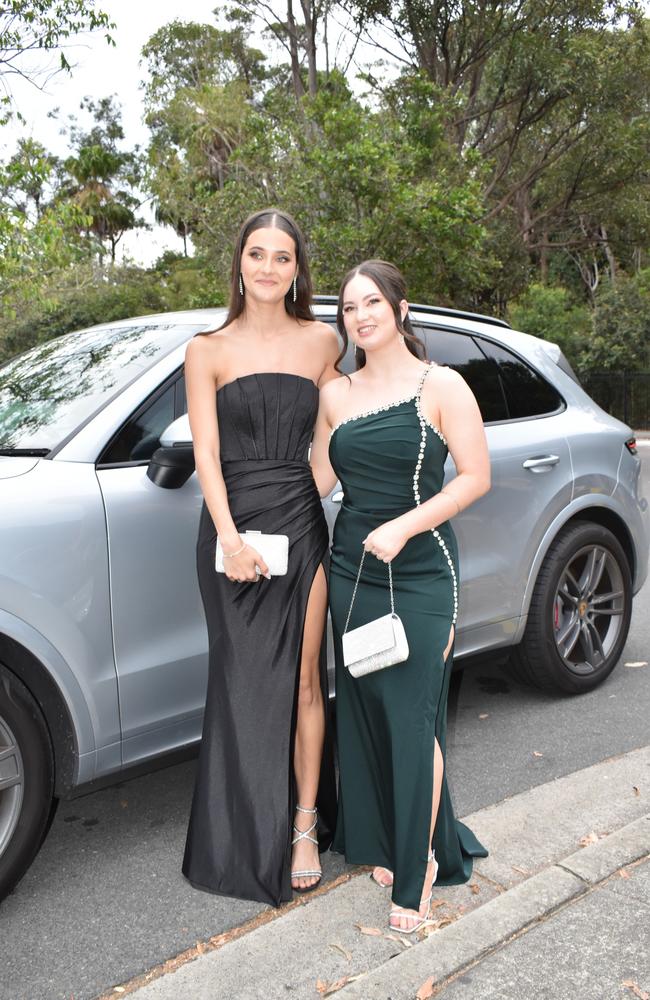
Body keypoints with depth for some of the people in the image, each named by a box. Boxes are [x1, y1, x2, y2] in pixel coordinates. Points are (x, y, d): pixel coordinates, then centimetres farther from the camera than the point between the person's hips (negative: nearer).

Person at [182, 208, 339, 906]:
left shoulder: (321, 342, 9)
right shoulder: (208, 350, 2)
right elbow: (207, 453, -4)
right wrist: (230, 536, -17)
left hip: (302, 524, 2)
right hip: (232, 527, -1)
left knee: (303, 678, 5)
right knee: (244, 681, 6)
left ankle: (304, 826, 19)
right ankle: (246, 836, 22)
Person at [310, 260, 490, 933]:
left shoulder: (441, 387, -4)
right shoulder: (335, 395, 9)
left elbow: (475, 477, -8)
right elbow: (318, 480, 7)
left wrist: (403, 527, -16)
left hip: (420, 575, -5)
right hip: (350, 570, 5)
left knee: (413, 721, -2)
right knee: (364, 713, 12)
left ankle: (418, 867, 14)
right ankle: (383, 843, 31)